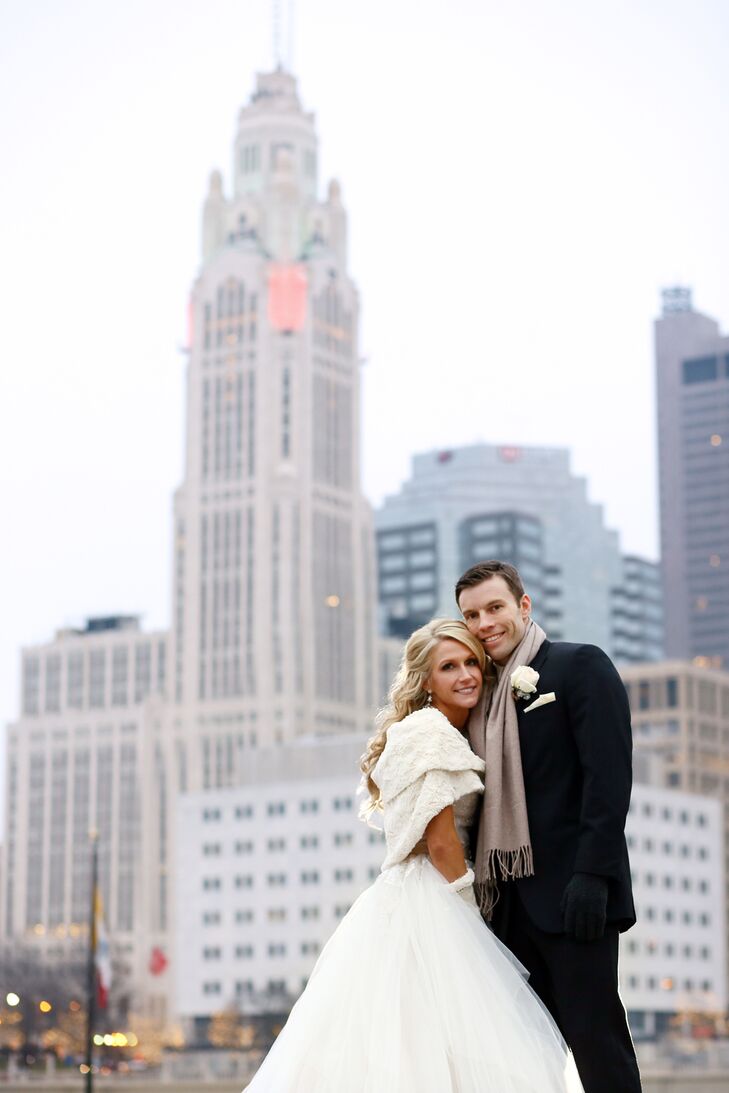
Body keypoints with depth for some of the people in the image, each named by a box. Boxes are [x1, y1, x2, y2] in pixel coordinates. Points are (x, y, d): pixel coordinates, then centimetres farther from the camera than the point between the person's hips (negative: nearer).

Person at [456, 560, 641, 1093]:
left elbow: (609, 778, -11)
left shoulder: (581, 665, -2)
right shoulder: (483, 694, 17)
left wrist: (592, 874, -19)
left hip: (571, 892, -7)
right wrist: (485, 890, 11)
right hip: (512, 902, 7)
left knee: (595, 1034, -7)